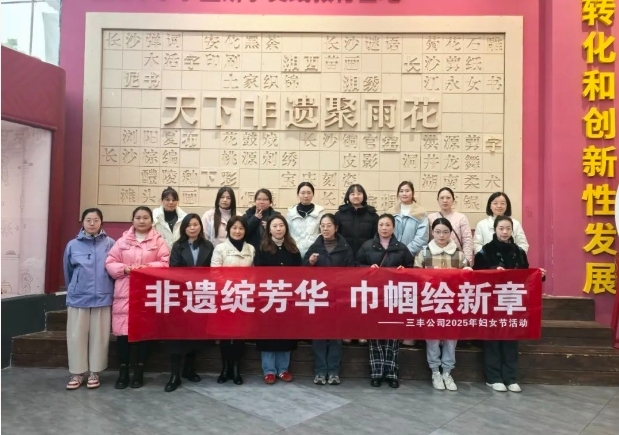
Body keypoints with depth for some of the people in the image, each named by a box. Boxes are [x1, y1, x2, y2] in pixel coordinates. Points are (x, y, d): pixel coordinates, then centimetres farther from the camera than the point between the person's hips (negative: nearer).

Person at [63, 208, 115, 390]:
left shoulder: (110, 244, -4)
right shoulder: (73, 245, 0)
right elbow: (68, 271, 13)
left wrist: (107, 289, 7)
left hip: (102, 298, -1)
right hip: (78, 298, 1)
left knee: (99, 336, 7)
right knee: (76, 336, 6)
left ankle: (94, 373, 20)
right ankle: (77, 373, 19)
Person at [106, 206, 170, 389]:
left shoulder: (159, 241, 5)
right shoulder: (122, 241, 10)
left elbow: (166, 263, -3)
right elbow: (110, 263, 6)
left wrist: (147, 267, -16)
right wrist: (123, 268, -12)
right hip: (124, 293, 1)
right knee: (122, 331, 1)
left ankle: (139, 372, 17)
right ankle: (123, 372, 14)